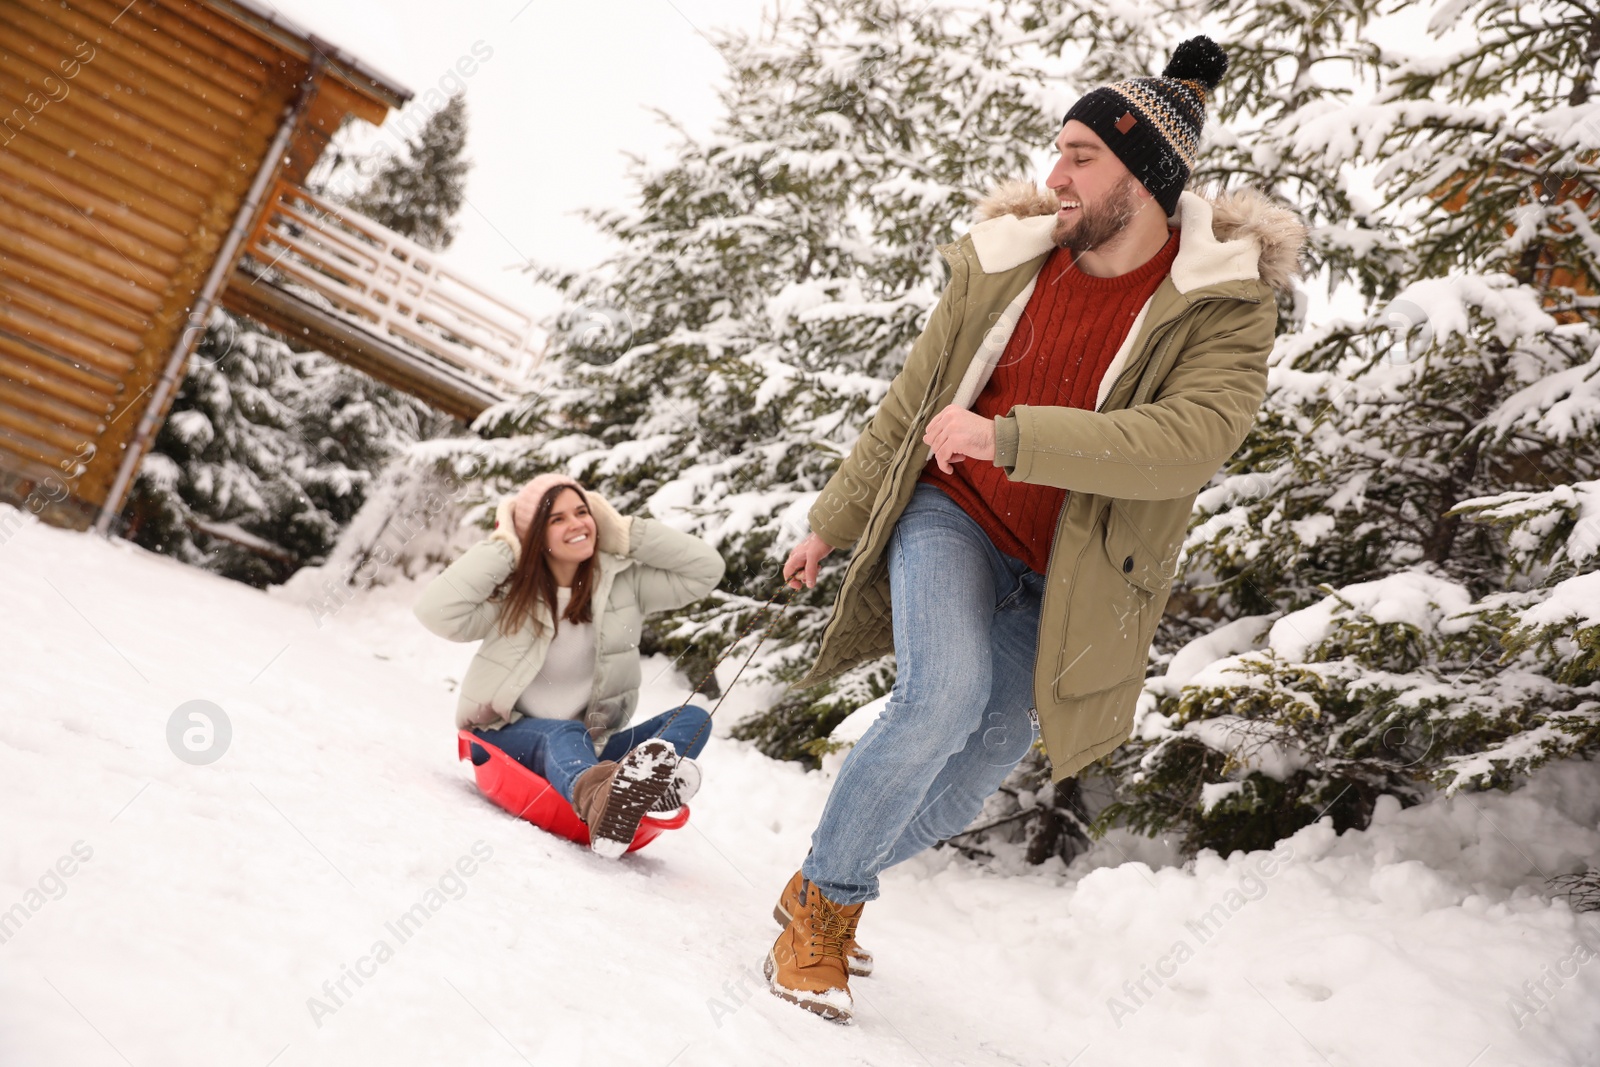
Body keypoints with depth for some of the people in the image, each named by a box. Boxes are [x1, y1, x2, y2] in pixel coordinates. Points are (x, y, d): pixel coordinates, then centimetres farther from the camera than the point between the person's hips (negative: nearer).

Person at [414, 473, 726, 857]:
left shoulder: (624, 581, 1)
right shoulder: (513, 591, -5)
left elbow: (705, 570, -2)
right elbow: (438, 613, -22)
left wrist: (626, 532, -5)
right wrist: (502, 545, -15)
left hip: (590, 747, 4)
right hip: (508, 739, -4)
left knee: (693, 719, -18)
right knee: (566, 735, -38)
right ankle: (595, 796, -76)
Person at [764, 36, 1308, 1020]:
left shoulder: (1225, 303, -9)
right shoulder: (1005, 262, -3)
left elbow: (1189, 442, -27)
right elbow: (912, 405, 6)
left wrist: (1006, 436, -34)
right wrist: (831, 523, 11)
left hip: (1063, 581, 1)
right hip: (950, 516, 0)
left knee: (970, 780, 4)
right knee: (947, 692, -27)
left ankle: (832, 891, 31)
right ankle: (819, 901, -6)